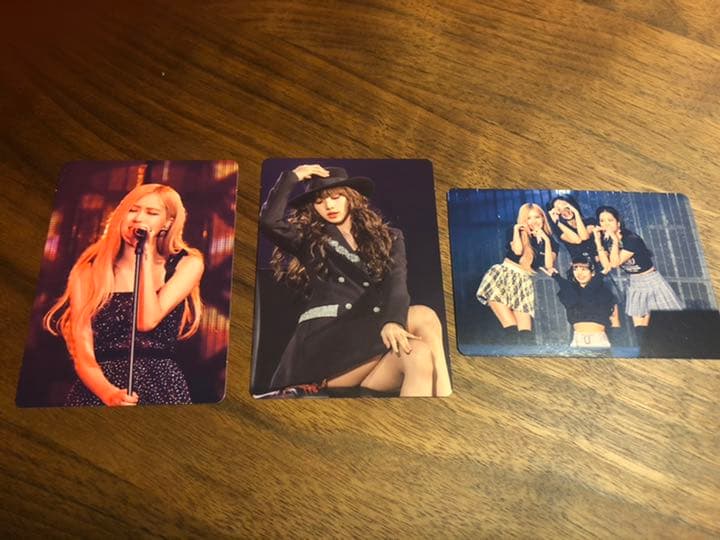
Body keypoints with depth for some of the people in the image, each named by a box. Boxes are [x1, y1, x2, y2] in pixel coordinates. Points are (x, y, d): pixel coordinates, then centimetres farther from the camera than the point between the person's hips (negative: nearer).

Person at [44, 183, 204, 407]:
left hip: (161, 387, -1)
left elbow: (147, 321, -11)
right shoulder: (88, 271, 6)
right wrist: (109, 393, -18)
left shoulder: (187, 264, 4)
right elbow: (83, 355, -1)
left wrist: (147, 255, -5)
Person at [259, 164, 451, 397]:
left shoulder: (388, 238, 21)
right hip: (322, 342, -3)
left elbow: (396, 284, 0)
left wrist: (392, 321, -22)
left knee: (420, 355, -32)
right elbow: (269, 222, -4)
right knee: (423, 317, -25)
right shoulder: (310, 240, 18)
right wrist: (292, 177, 10)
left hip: (368, 341, 3)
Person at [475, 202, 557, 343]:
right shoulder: (515, 233, 12)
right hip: (506, 272, 0)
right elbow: (517, 251, -8)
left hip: (526, 279, 0)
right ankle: (513, 334, -28)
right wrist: (516, 229, 0)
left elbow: (548, 265, -1)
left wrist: (546, 240, -4)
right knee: (494, 294, -28)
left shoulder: (550, 240, 12)